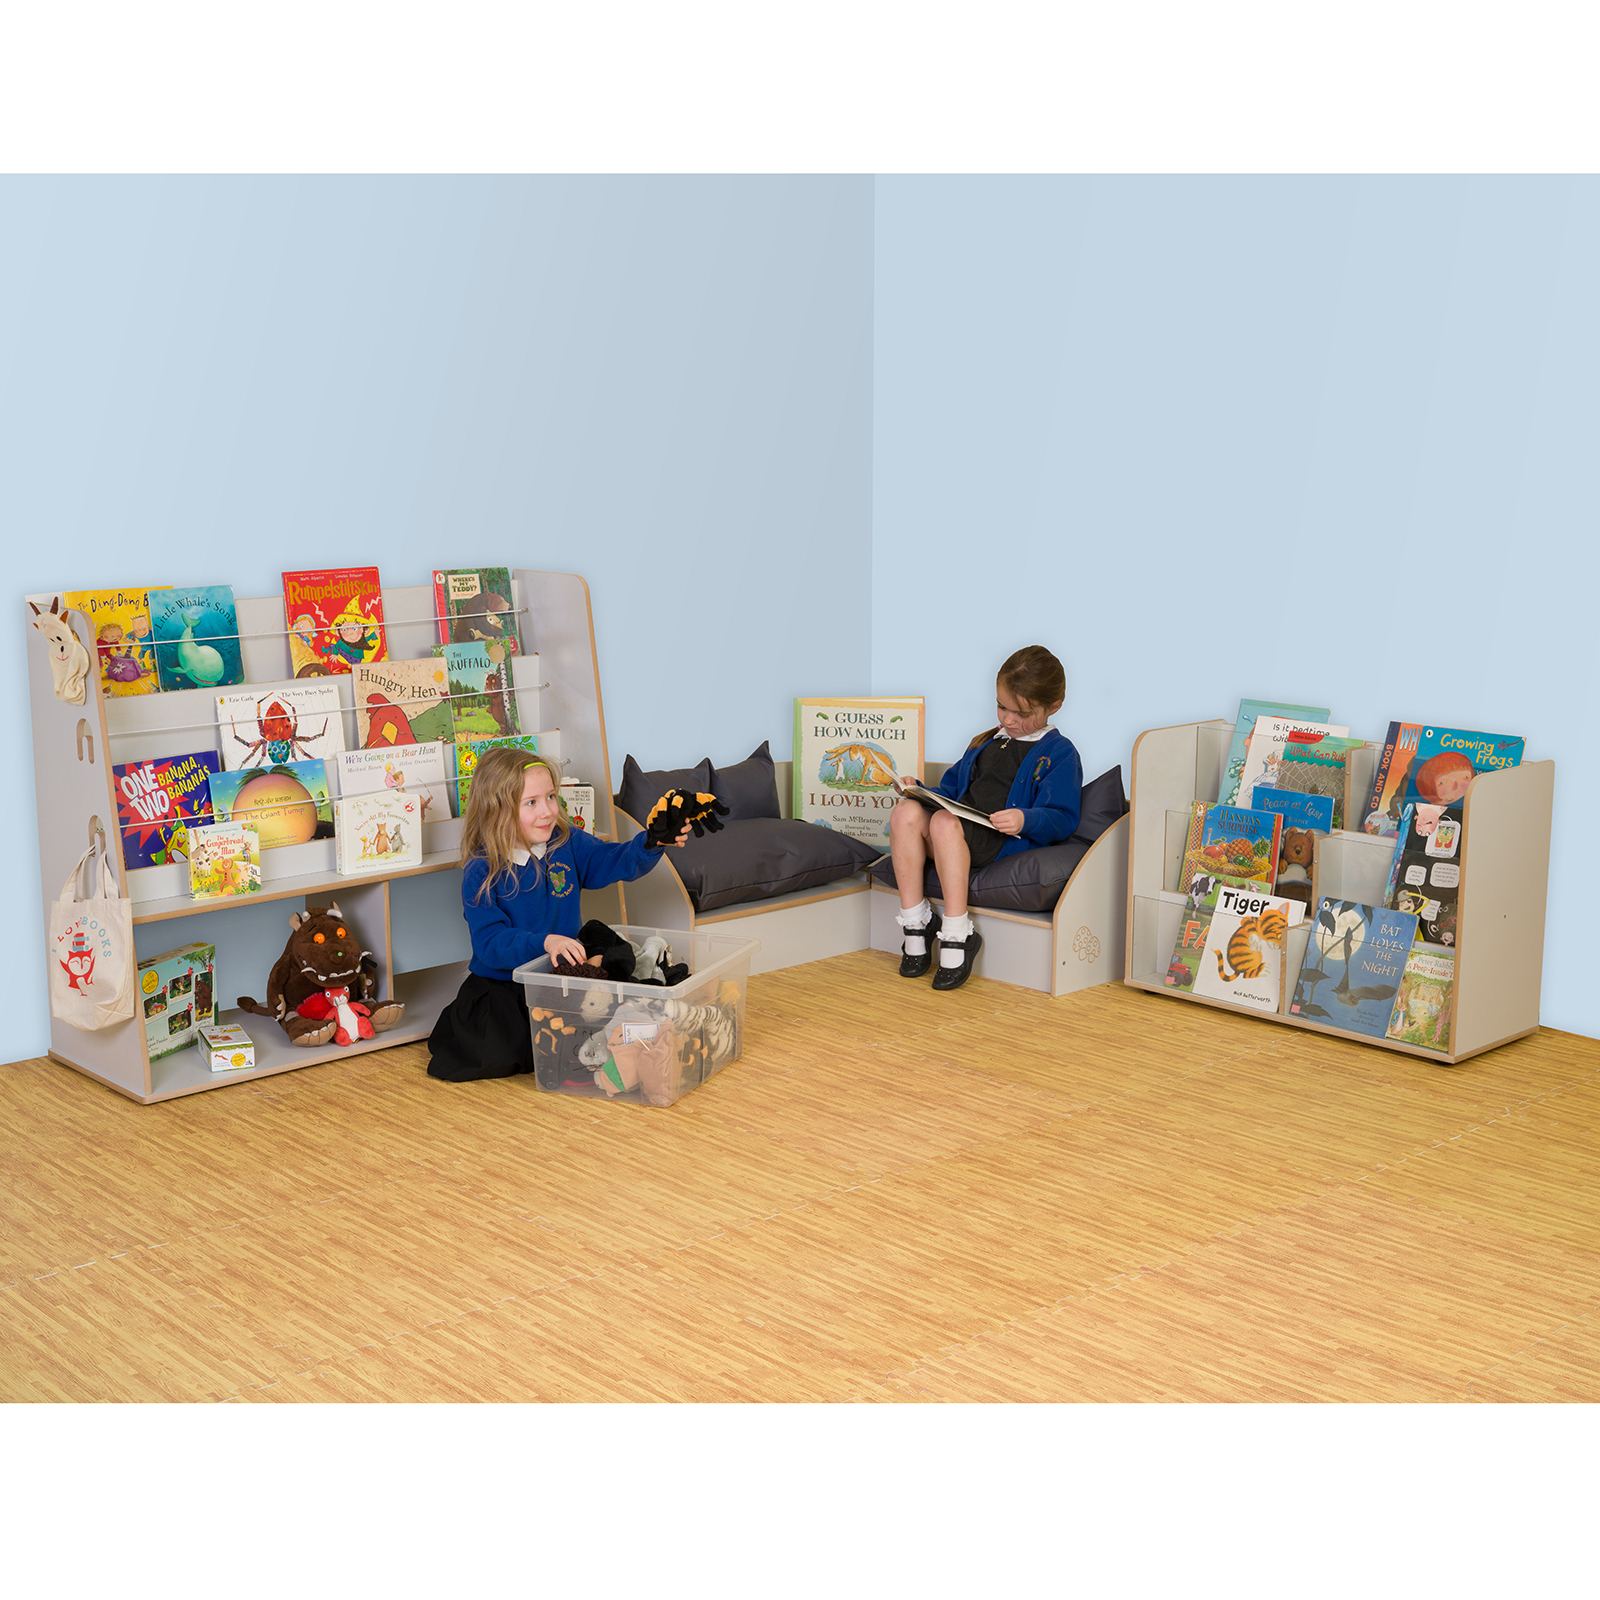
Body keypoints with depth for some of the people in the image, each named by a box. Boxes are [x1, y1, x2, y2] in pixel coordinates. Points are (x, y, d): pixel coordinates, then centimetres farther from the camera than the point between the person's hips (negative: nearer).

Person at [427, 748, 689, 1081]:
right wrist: (544, 942, -34)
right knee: (500, 1055, -23)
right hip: (501, 986, -4)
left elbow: (615, 862, -2)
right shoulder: (481, 872, -13)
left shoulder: (567, 844, 2)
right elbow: (489, 941, -18)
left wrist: (653, 842, -23)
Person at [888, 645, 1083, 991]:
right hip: (960, 826, 7)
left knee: (944, 823, -37)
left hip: (1006, 838, -7)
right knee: (906, 813, -24)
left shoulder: (1058, 753, 6)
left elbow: (1061, 819, -4)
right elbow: (950, 791, 34)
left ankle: (957, 935, -34)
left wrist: (1025, 820, -24)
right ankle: (915, 922, -20)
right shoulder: (985, 743, 29)